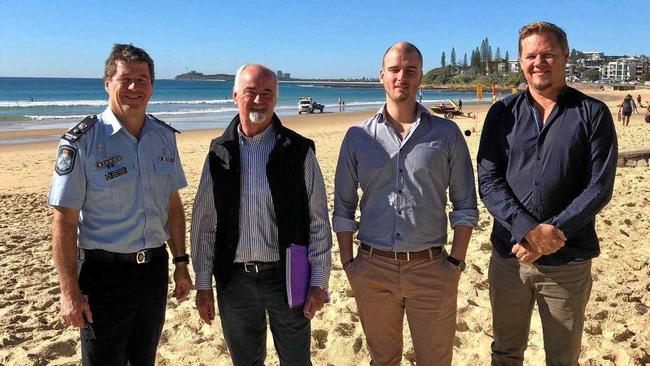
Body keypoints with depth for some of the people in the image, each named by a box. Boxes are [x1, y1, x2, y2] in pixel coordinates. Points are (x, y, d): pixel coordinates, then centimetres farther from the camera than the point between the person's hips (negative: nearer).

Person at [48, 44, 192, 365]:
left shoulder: (164, 136, 3)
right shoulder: (80, 142, -13)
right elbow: (64, 221, -13)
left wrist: (181, 263, 9)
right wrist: (69, 291, -15)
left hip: (154, 268, 5)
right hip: (104, 274, -5)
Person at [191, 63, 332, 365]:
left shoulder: (299, 151, -4)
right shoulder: (219, 152, 2)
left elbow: (318, 222, -3)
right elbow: (204, 222, 5)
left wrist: (319, 282, -6)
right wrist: (203, 284, 4)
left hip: (286, 275, -2)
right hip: (234, 278, 2)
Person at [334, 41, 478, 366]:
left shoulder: (446, 134, 2)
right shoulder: (357, 137, 4)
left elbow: (465, 205, 4)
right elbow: (343, 207, 7)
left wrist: (456, 262, -3)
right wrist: (347, 263, 2)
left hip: (431, 269, 0)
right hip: (373, 269, 1)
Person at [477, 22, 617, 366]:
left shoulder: (593, 113, -1)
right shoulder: (503, 113, 3)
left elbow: (599, 187, -7)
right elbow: (488, 182, -4)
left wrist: (552, 234, -17)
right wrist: (528, 229, -18)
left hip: (568, 261, -1)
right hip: (508, 256, 2)